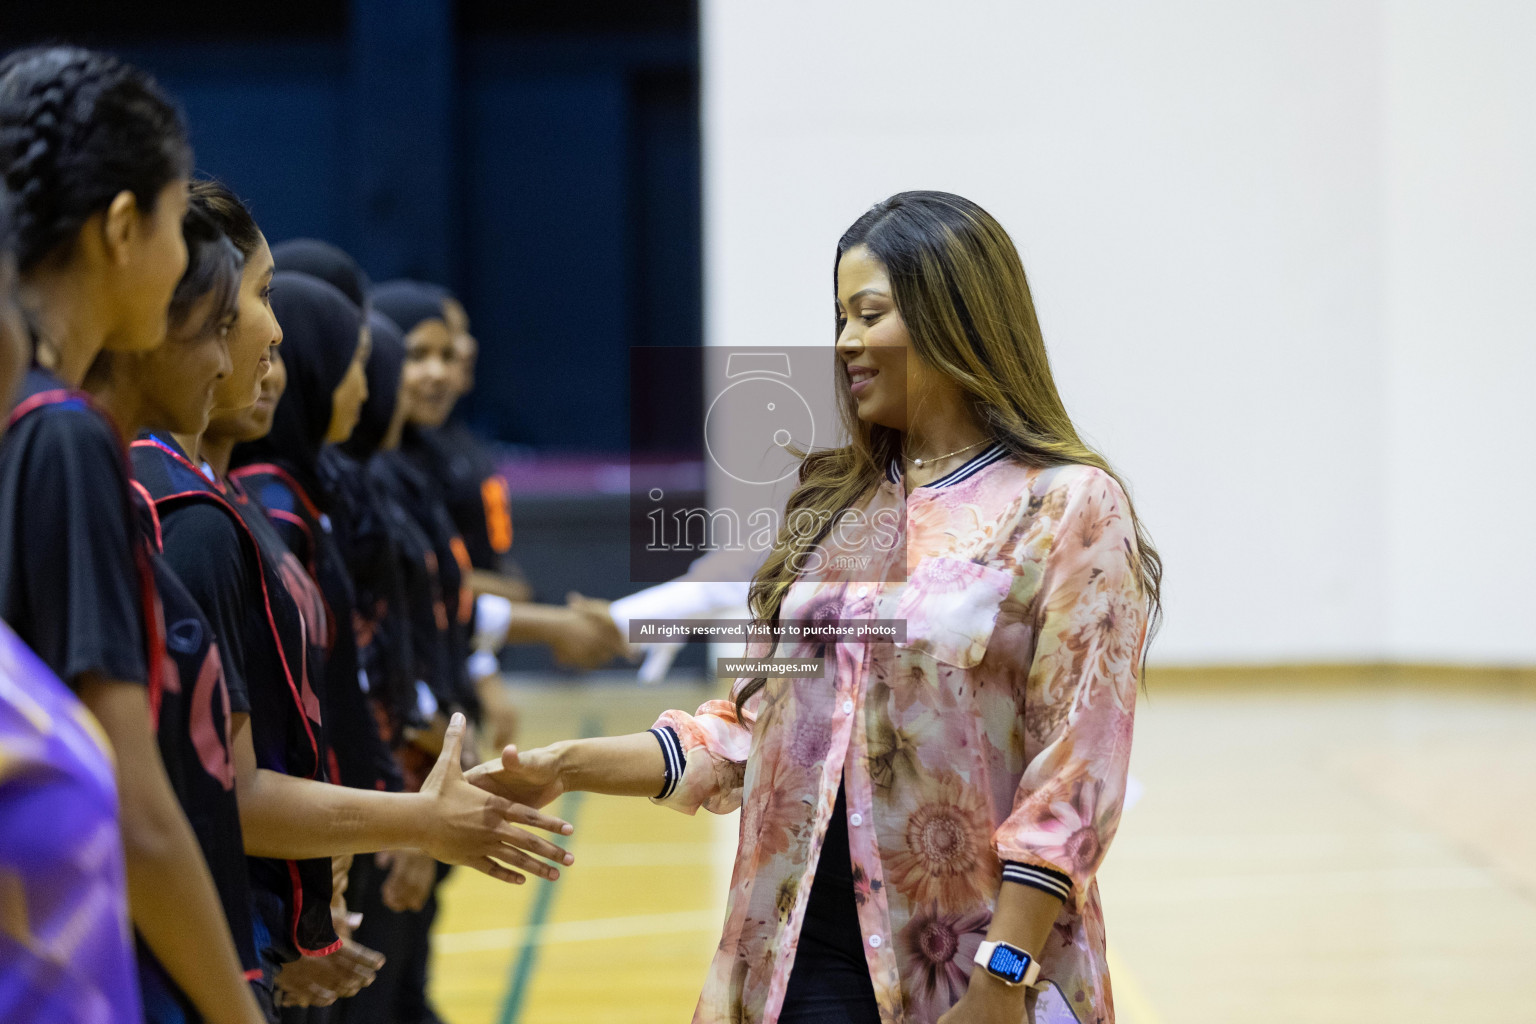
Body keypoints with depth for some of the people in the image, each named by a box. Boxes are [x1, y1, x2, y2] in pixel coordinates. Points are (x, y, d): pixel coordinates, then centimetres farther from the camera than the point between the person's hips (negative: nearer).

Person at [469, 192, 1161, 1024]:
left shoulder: (1069, 508, -6)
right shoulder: (833, 505, 11)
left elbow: (1072, 776, -11)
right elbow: (756, 725, 12)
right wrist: (569, 767, 1)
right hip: (810, 949, 4)